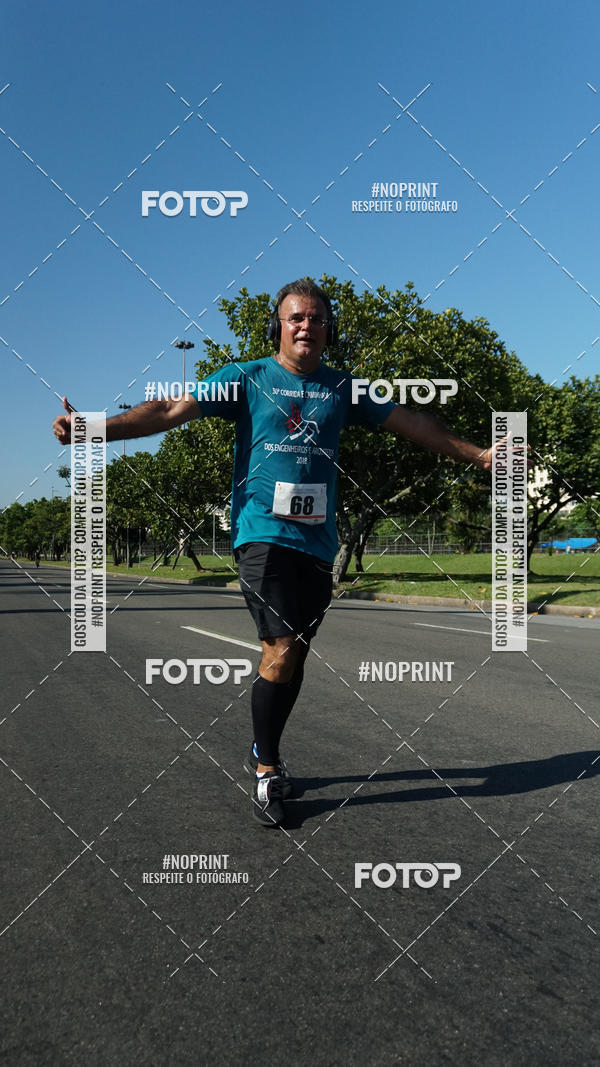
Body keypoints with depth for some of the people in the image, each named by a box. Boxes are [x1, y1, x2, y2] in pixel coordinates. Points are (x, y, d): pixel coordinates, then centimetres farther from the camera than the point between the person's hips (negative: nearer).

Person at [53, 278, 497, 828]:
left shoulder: (342, 387, 14)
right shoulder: (247, 378, 4)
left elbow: (413, 422, 19)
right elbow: (170, 410, -4)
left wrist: (479, 454, 18)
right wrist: (94, 427, -16)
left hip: (318, 540, 4)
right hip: (264, 532, -4)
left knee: (293, 655, 9)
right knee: (281, 650, -13)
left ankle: (264, 751, 30)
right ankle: (267, 774, 3)